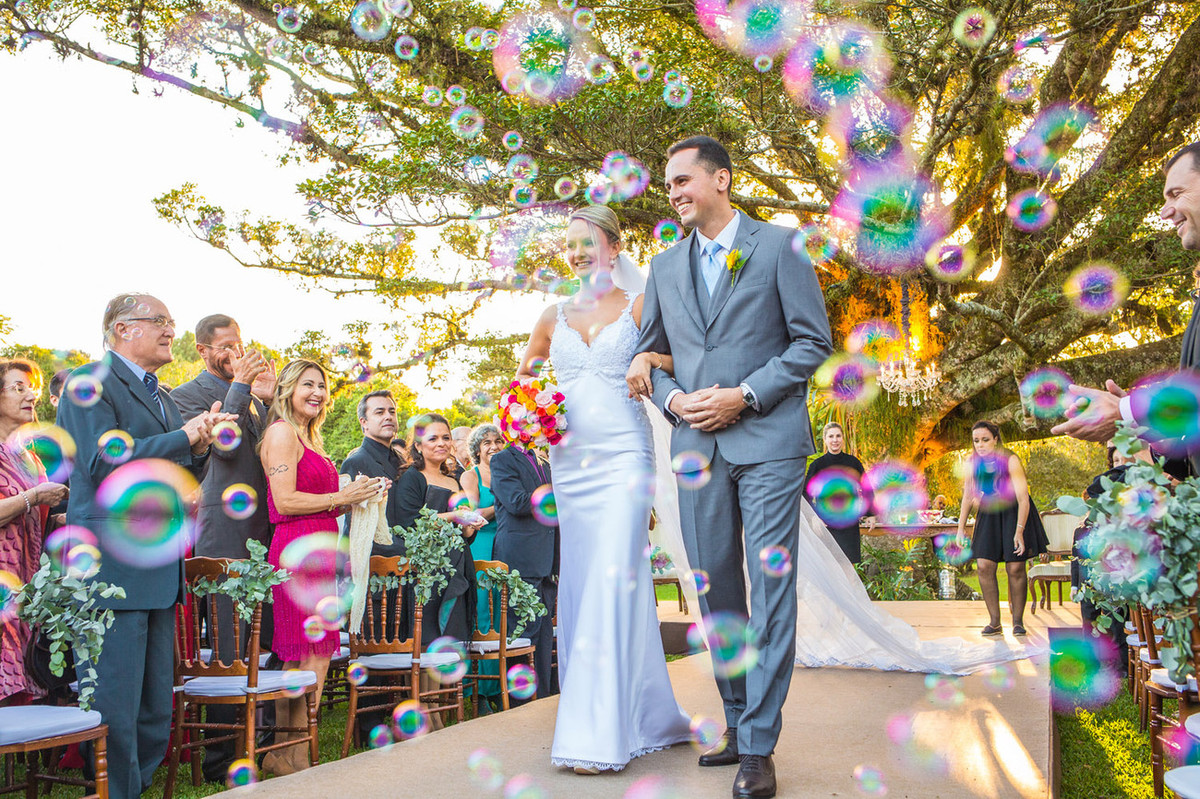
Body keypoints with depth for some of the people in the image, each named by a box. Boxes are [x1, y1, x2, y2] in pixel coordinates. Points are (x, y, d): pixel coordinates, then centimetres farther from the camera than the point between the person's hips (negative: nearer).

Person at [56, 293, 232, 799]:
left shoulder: (162, 398, 21)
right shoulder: (91, 382, -5)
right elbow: (103, 460, -17)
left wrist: (200, 447, 3)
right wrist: (184, 437, -16)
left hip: (159, 568, 9)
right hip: (113, 568, -9)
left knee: (155, 710, 13)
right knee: (115, 709, -4)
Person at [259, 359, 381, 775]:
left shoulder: (307, 438, 22)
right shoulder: (282, 432, -7)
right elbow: (285, 501, -16)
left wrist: (354, 496, 11)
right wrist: (343, 497, -10)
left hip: (317, 551, 9)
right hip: (298, 550, -9)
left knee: (310, 656, 9)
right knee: (312, 659, -7)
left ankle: (284, 752, 15)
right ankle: (291, 754, 3)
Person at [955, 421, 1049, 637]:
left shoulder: (1010, 461, -21)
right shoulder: (974, 463, -8)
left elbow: (1023, 498, -22)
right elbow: (968, 496, 5)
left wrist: (1019, 532, -27)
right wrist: (961, 528, 5)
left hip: (1014, 514, -4)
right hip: (989, 514, 4)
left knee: (1015, 568, -7)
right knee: (984, 566, -8)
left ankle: (1018, 621, 9)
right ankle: (994, 623, 0)